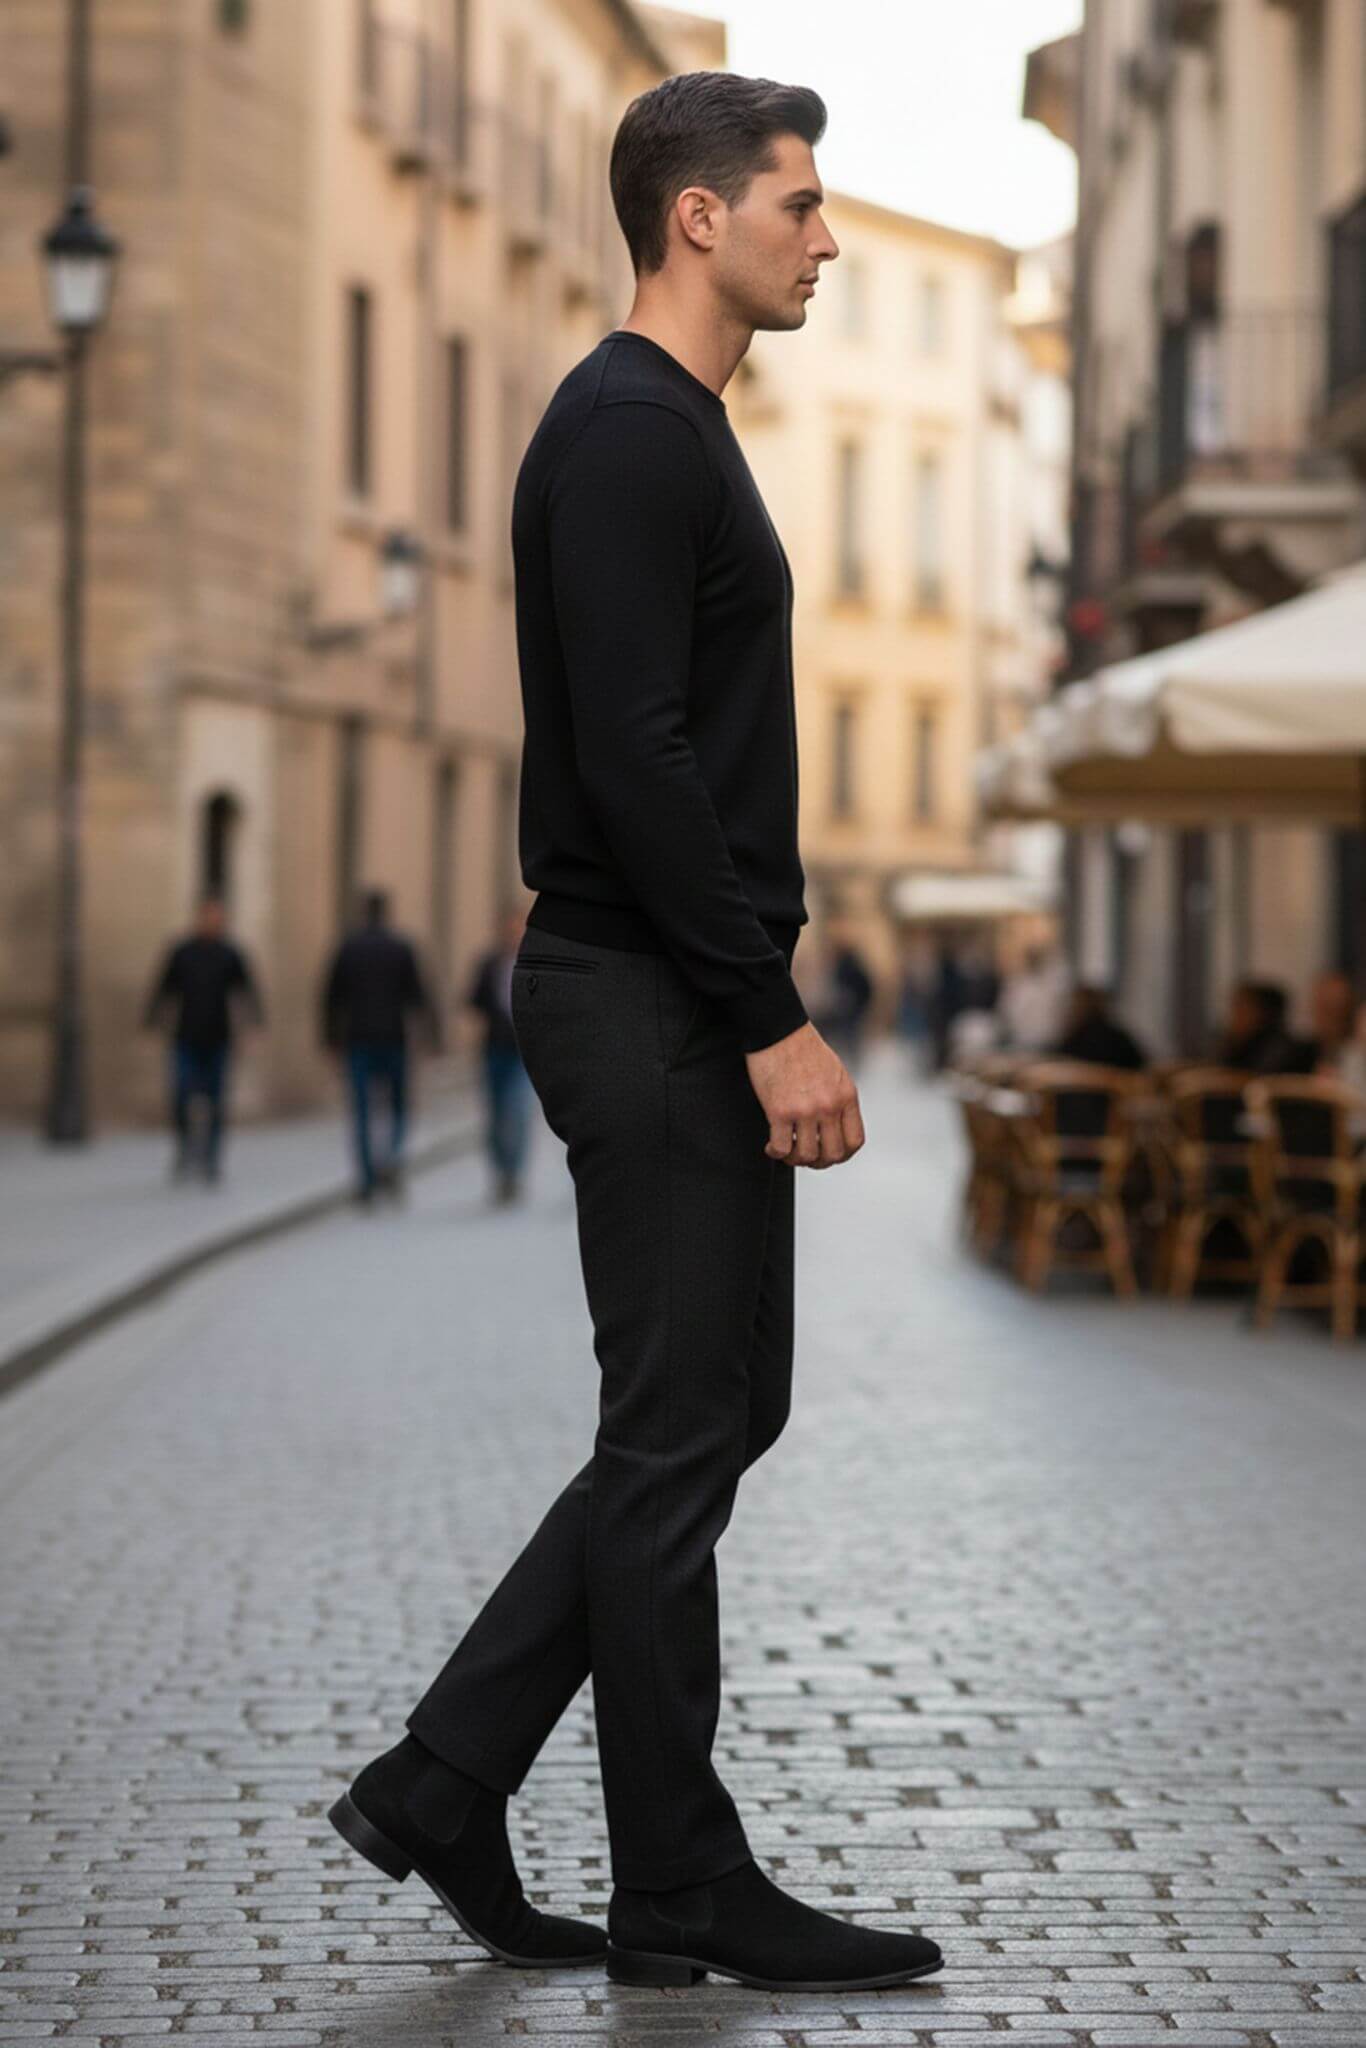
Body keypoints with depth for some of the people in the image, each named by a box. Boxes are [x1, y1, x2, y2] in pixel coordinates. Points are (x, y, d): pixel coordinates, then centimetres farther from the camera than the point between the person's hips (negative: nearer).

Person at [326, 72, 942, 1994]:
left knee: (716, 1417, 14)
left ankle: (448, 1780, 16)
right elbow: (634, 764, -24)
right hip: (652, 1013, -11)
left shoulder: (676, 434, 18)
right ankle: (684, 1893, 8)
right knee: (680, 1440, -3)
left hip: (679, 1005, 11)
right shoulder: (627, 436, -16)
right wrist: (777, 1021, -23)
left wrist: (763, 1005, 23)